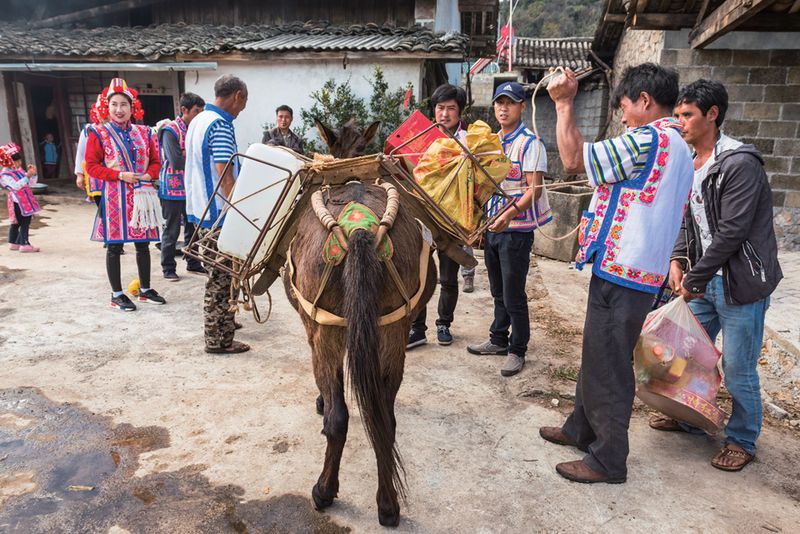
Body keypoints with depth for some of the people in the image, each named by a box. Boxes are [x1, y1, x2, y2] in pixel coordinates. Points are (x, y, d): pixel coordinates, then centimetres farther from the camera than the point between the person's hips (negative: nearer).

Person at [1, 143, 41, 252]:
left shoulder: (19, 170, 14)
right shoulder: (5, 174, -12)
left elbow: (31, 182, 19)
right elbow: (16, 185, -25)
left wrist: (33, 174, 0)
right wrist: (28, 176, -27)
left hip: (26, 200, 9)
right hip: (18, 202, -9)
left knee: (17, 222, 16)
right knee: (25, 222, -11)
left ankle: (13, 243, 26)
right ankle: (24, 244, -9)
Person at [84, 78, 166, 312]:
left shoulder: (144, 133, 8)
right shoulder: (98, 133, -2)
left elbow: (155, 161, 12)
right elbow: (91, 166, -4)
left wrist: (149, 175, -8)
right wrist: (119, 175, -16)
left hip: (141, 196, 4)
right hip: (114, 197, -3)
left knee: (143, 244, 10)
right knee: (114, 246, 3)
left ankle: (145, 290, 23)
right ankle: (117, 295, 13)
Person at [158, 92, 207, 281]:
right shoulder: (170, 131, -12)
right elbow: (176, 161, -21)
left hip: (192, 189, 6)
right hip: (173, 189, -6)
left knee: (193, 228, 14)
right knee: (172, 230, 3)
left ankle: (193, 263, 27)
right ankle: (168, 268, 14)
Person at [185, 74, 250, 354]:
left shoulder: (197, 121, 13)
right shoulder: (220, 126, -17)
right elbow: (224, 177, -23)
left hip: (200, 208, 10)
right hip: (218, 213, -10)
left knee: (217, 273, 21)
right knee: (221, 277, -1)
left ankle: (220, 322, 34)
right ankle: (218, 340, 8)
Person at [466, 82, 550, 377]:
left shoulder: (530, 143, -12)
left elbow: (534, 189, -19)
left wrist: (509, 214, -33)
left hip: (517, 230, -7)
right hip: (492, 226, 7)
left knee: (513, 295, 1)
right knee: (498, 291, 18)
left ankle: (517, 350, 16)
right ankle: (498, 339, 32)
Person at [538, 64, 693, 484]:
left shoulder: (649, 139, -17)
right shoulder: (679, 149, 16)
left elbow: (574, 159, -19)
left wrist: (564, 103, -8)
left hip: (622, 273, -10)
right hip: (642, 271, 10)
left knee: (608, 366, 2)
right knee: (598, 355, 21)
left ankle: (608, 461, 16)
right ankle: (582, 428, 37)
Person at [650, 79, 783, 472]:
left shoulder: (740, 164, -19)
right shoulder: (689, 164, 7)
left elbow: (731, 232, -22)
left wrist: (694, 279, -16)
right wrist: (678, 259, -1)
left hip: (740, 283, -8)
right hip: (704, 279, 8)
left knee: (738, 369, 3)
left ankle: (742, 440, 24)